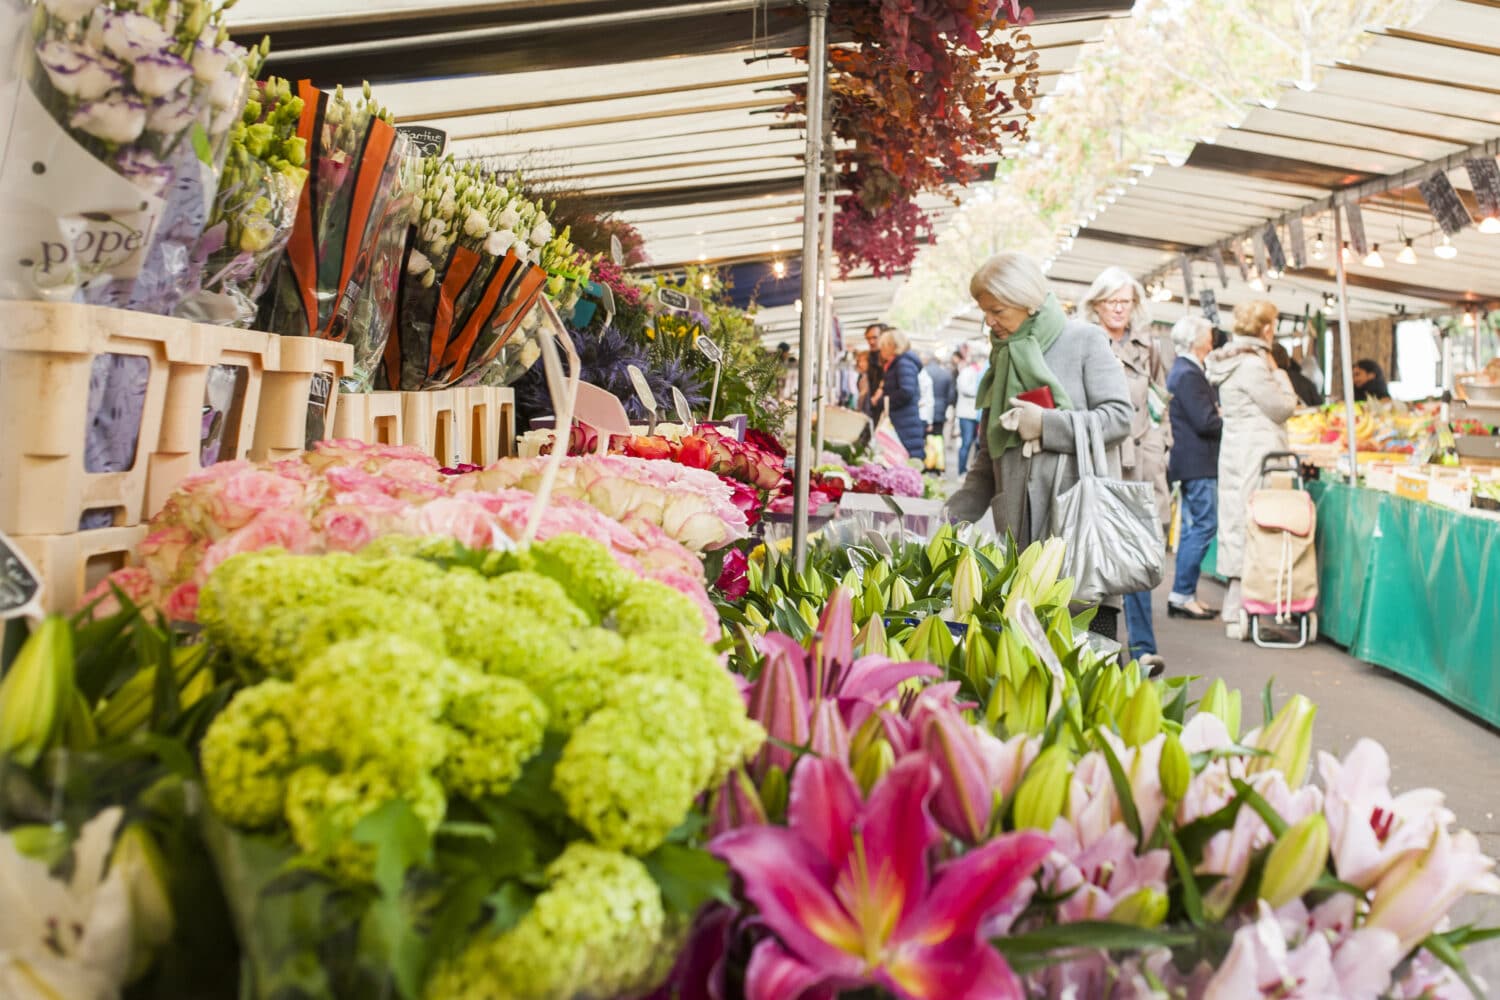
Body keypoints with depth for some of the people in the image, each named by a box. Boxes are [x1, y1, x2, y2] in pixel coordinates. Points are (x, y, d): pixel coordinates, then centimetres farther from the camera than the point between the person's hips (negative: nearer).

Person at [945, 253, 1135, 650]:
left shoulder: (1084, 340, 1)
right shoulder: (1003, 355, 16)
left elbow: (1119, 417, -6)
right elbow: (988, 454, 18)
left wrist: (1046, 424, -13)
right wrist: (954, 518, 11)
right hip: (1020, 528, 5)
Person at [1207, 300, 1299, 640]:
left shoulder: (1232, 360, 15)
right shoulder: (1252, 364, -15)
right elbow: (1283, 407, -9)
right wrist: (1278, 373, 2)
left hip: (1236, 453, 10)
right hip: (1255, 455, -10)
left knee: (1239, 524, 11)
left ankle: (1235, 611, 16)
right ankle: (1238, 614, -6)